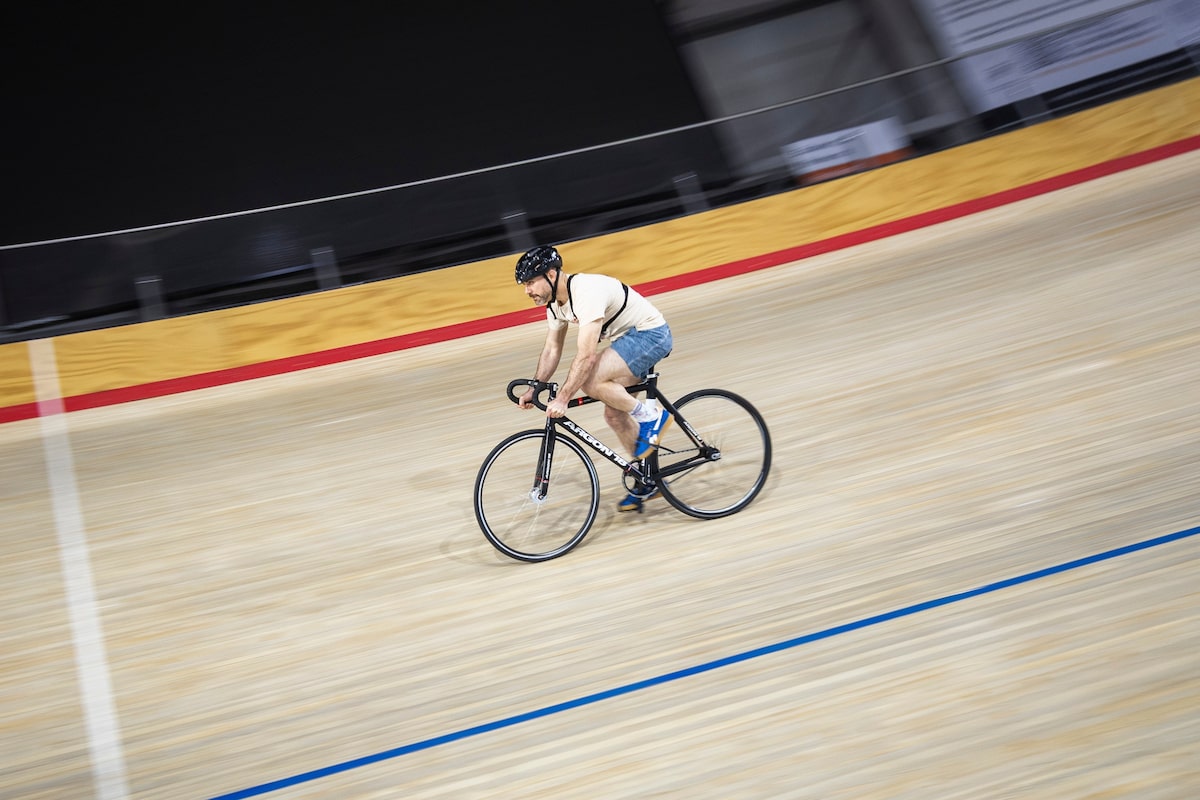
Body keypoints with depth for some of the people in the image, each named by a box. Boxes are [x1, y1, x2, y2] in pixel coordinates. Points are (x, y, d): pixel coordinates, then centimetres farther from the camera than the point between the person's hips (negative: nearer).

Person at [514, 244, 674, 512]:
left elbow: (586, 356, -34)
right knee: (614, 414, 7)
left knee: (590, 381, -26)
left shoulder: (587, 293, -29)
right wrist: (534, 390, -2)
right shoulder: (555, 301, 1)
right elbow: (552, 350, 8)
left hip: (651, 334, -10)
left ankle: (651, 416, -7)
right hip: (629, 338, 10)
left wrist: (561, 399, -34)